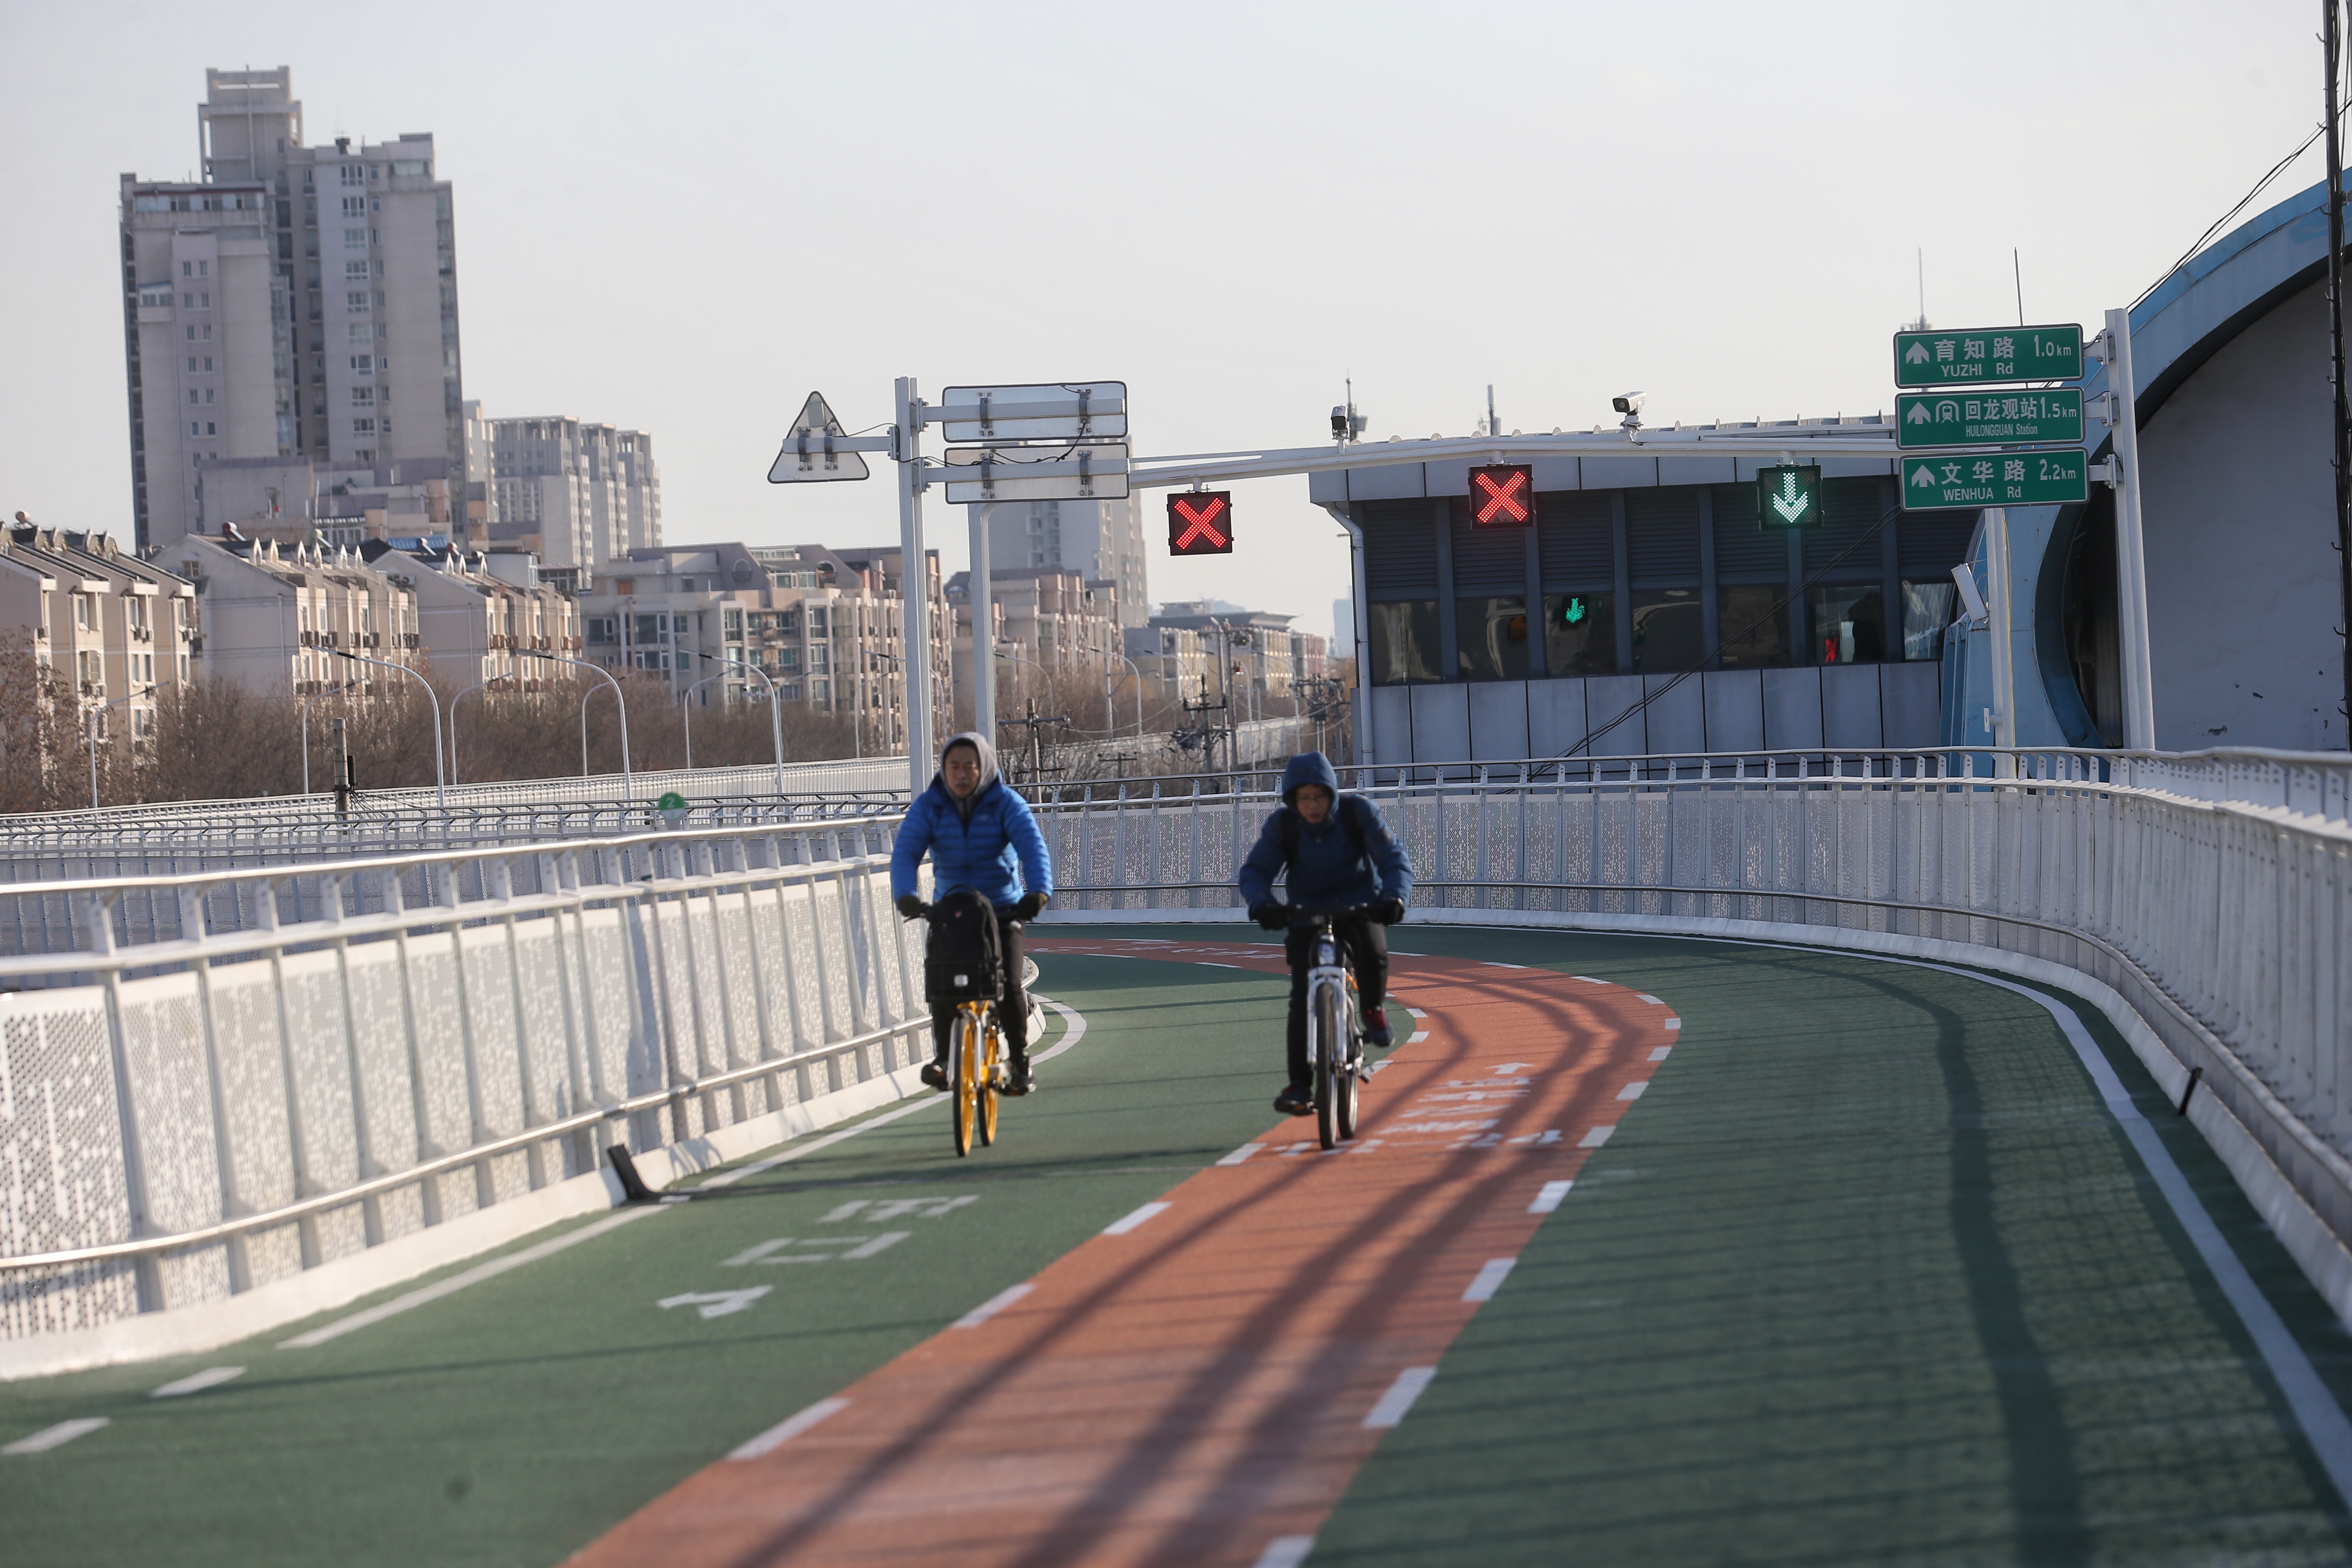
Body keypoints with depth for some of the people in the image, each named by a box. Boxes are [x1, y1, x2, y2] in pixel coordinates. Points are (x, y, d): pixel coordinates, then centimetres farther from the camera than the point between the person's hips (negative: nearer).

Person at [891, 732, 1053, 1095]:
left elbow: (1034, 847, -21)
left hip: (1003, 911, -1)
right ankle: (942, 1057, -11)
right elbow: (905, 852, -16)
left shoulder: (1006, 803, -8)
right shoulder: (929, 807, -4)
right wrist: (906, 895, -36)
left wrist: (1039, 892, -40)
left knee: (1009, 984, -16)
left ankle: (1020, 1062, 2)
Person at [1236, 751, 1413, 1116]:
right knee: (1303, 996, -16)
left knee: (1373, 957, -33)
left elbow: (1394, 859, -17)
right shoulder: (1282, 824, -11)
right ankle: (1300, 1086, -10)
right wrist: (1262, 903, -35)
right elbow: (1255, 871, -12)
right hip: (1307, 911, 1)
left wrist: (1394, 896, -38)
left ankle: (1374, 1010, 1)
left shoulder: (1359, 813, -15)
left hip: (1360, 907, -1)